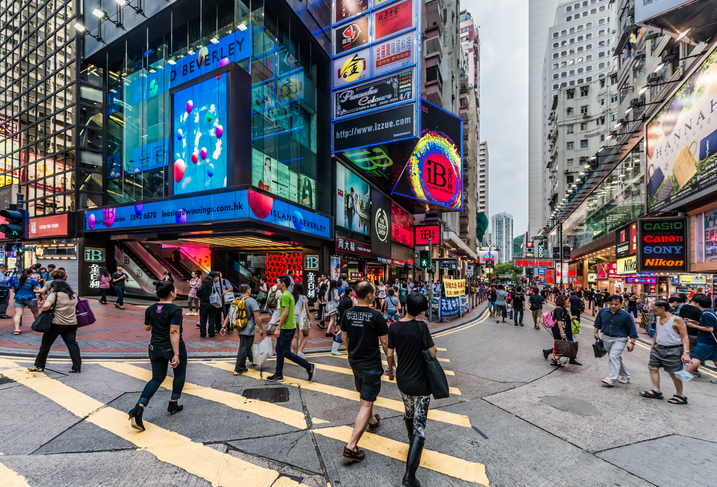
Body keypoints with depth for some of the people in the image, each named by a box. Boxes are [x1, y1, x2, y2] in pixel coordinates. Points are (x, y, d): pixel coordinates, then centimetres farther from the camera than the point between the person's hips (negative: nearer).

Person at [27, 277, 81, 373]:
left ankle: (39, 366, 26)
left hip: (56, 324, -5)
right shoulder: (74, 295, 7)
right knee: (72, 344, 7)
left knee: (46, 344, 14)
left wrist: (44, 309, -4)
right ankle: (77, 367, 6)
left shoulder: (54, 295, -11)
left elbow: (46, 305, -25)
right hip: (72, 324, 5)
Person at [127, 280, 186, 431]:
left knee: (157, 378, 15)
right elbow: (174, 332, -25)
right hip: (173, 348, -5)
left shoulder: (150, 309, 0)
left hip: (155, 349, 6)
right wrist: (176, 354, -23)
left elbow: (147, 328, 12)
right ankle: (173, 405, 30)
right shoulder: (175, 310, -20)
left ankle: (139, 408, -1)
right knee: (179, 374, 18)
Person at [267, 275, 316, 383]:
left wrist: (278, 328, -19)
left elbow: (285, 313, -23)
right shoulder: (289, 295, 13)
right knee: (279, 350, 16)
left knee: (286, 352, -4)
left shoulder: (285, 296, -18)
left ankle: (309, 367, 0)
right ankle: (278, 375, 26)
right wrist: (278, 320, 23)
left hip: (287, 328, -10)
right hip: (288, 327, 10)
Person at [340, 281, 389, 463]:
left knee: (364, 393, 28)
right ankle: (351, 447, 0)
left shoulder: (347, 313, -4)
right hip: (371, 364, -6)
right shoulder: (376, 316, -20)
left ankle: (372, 421, 51)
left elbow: (344, 338, 7)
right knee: (366, 404, 0)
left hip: (354, 362, 7)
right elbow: (385, 342, -13)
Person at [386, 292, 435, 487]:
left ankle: (412, 442, 53)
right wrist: (433, 348, 5)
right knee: (419, 425, 3)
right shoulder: (421, 327, -21)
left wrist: (391, 367, 17)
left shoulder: (394, 327, -9)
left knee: (408, 412, 29)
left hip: (402, 380, 5)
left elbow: (389, 354, -2)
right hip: (420, 383, -5)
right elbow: (432, 353, -17)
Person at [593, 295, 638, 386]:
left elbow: (632, 330, -7)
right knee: (617, 357, 18)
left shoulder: (626, 316, -12)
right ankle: (625, 376, 36)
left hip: (620, 339, -5)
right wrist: (596, 333, 9)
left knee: (614, 356, -18)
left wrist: (632, 343, -12)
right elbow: (597, 323, 14)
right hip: (606, 338, 5)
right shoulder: (602, 311, -2)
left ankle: (611, 379, -18)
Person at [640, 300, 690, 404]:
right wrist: (652, 346, 23)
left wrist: (686, 352, -23)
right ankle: (656, 391, 17)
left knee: (673, 373, 1)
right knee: (653, 368, 7)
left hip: (673, 351, -7)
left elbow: (684, 337, -15)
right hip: (658, 348, 7)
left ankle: (680, 395, 19)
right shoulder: (658, 318, 8)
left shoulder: (677, 320, -14)